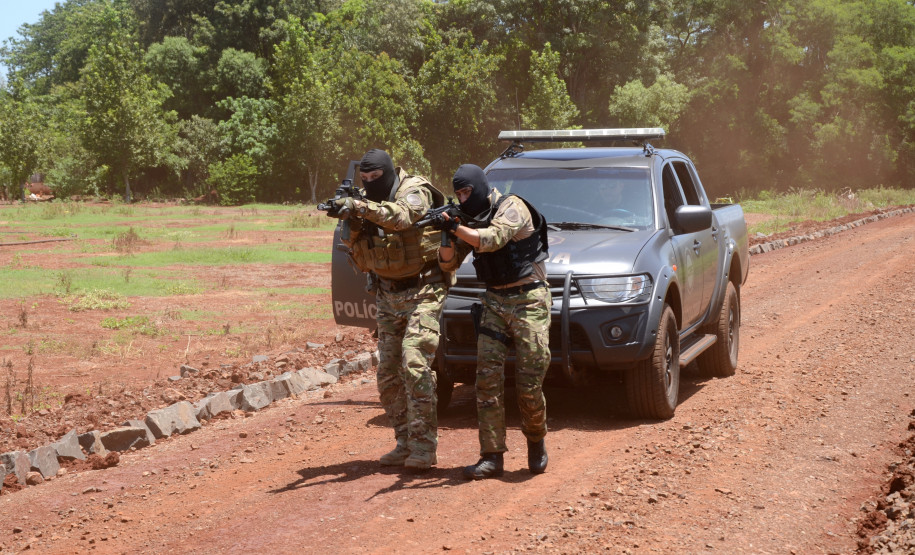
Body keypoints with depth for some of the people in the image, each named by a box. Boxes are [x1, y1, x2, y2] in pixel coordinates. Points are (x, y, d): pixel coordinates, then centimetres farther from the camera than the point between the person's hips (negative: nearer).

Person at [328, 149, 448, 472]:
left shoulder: (415, 191, -9)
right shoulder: (370, 205, 9)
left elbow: (402, 216, -33)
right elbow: (364, 261, 6)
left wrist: (362, 207, -44)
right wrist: (353, 227, -11)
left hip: (422, 291, -7)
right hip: (388, 296, 7)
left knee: (415, 364, -16)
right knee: (387, 373, 4)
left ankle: (423, 446, -13)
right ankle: (404, 443, 13)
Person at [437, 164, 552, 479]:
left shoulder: (513, 208, -10)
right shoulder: (473, 221, 10)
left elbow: (491, 239, -27)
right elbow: (448, 264, 5)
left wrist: (454, 226, -27)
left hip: (528, 302, -6)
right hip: (495, 302, 6)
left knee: (529, 385, -6)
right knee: (487, 379, -5)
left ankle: (536, 440, 22)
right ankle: (492, 457, -2)